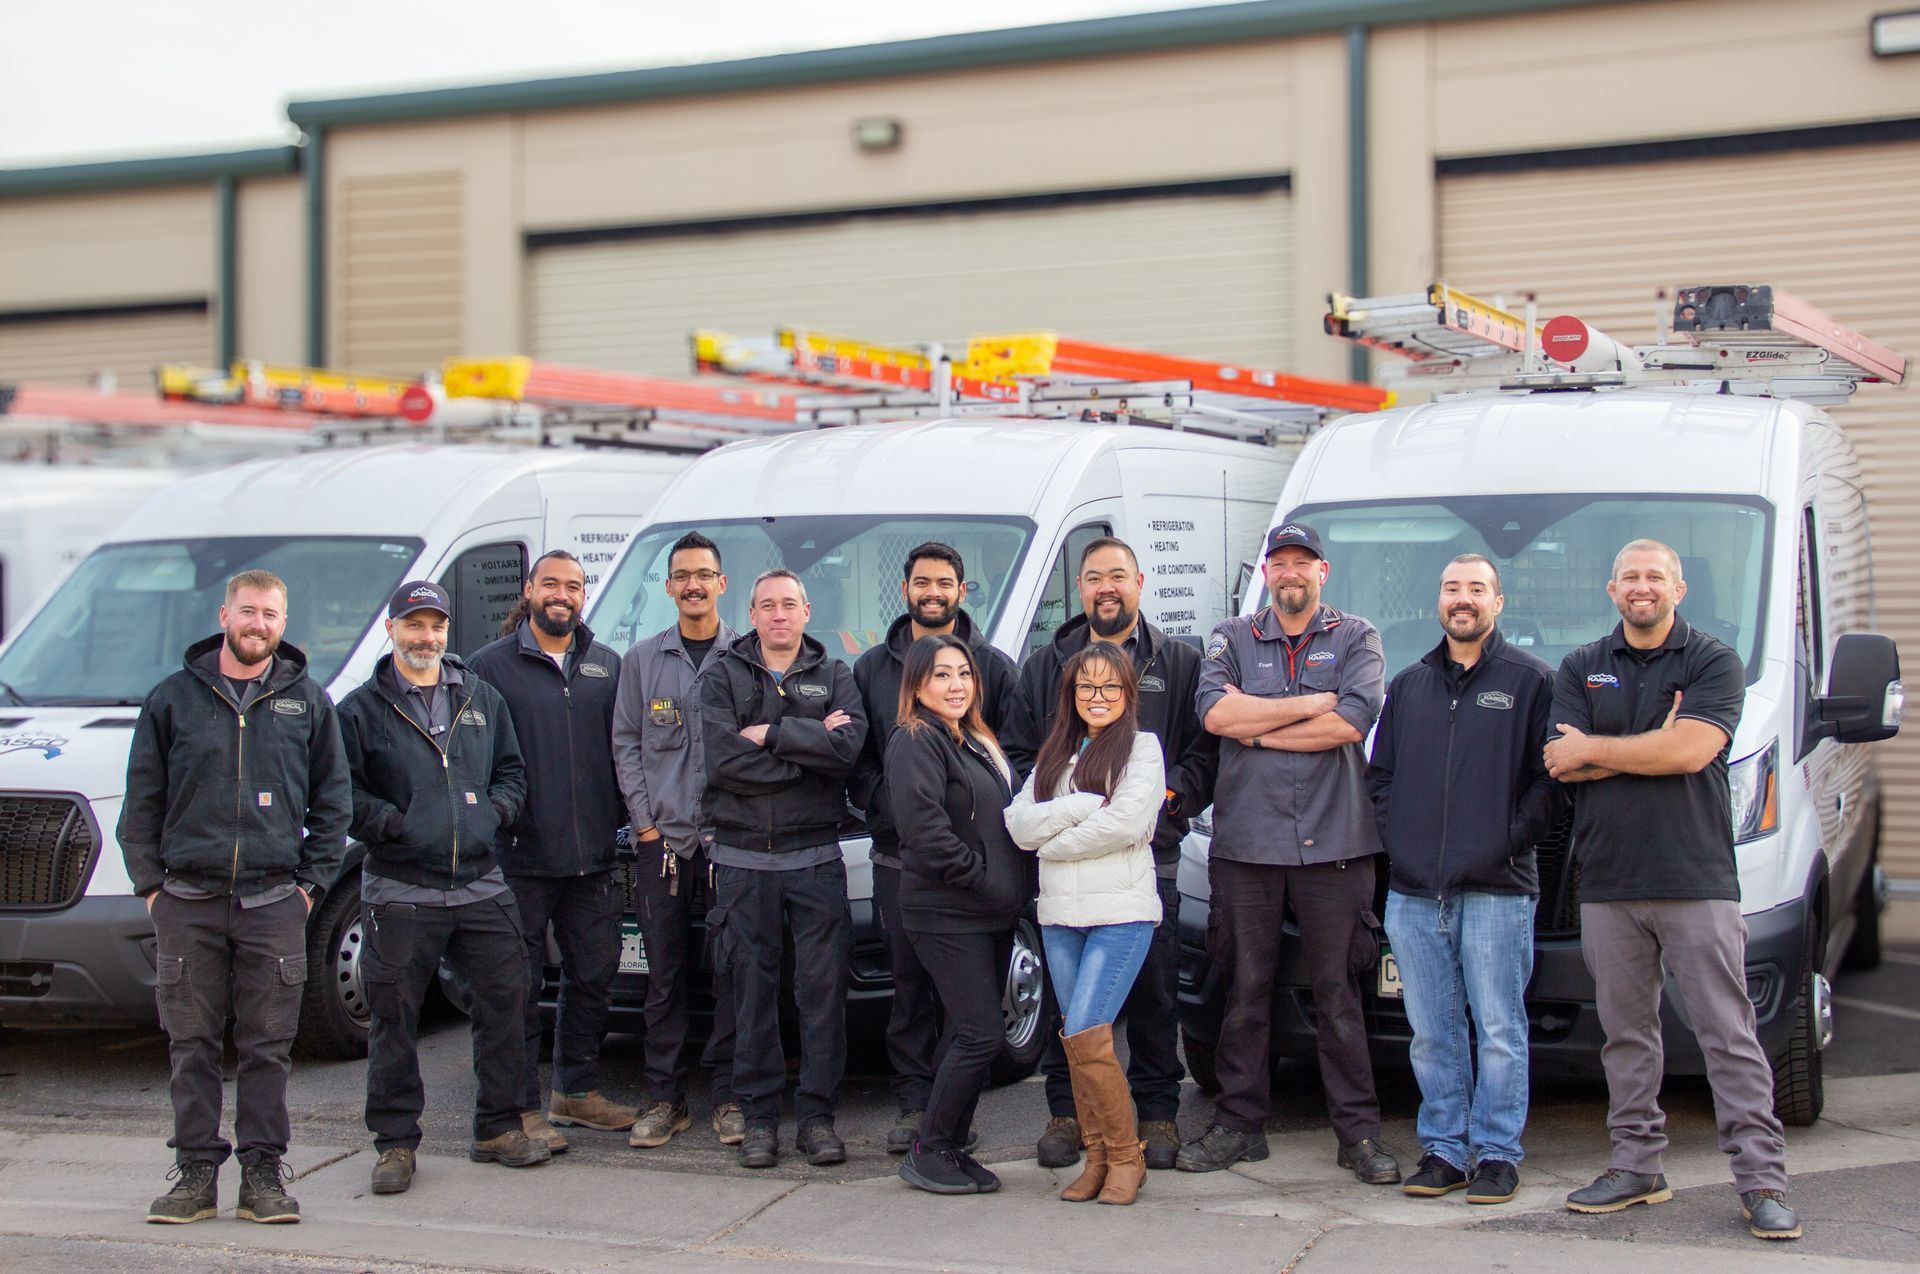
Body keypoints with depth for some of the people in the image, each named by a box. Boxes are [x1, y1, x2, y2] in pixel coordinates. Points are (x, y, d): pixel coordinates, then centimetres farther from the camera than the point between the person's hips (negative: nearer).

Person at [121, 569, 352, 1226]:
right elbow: (142, 802, 9)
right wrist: (150, 882, 2)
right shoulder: (174, 698, 7)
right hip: (187, 902, 0)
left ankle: (264, 1173, 9)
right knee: (192, 1044, 3)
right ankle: (196, 1171, 11)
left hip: (273, 902, 0)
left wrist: (312, 881, 4)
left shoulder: (308, 703, 9)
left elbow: (332, 801, 12)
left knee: (268, 1047, 2)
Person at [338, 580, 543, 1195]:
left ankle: (498, 1128, 18)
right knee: (394, 1020, 0)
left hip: (482, 885, 3)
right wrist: (394, 823, -14)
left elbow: (512, 771, 19)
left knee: (504, 1004, 5)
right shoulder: (361, 708, 2)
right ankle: (396, 1141, 11)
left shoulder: (482, 699, 14)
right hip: (399, 894, -3)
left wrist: (493, 810, 1)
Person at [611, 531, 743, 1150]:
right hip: (662, 839, 2)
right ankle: (665, 1098, 10)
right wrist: (644, 820, 0)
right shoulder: (642, 659, 11)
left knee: (732, 972, -1)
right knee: (665, 975, 4)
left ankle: (728, 1097, 7)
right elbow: (626, 743, 9)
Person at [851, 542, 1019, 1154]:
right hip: (898, 851, 2)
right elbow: (856, 757, 10)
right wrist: (886, 805, -6)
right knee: (909, 981, 3)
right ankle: (914, 1103, 9)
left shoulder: (994, 667, 8)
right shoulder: (871, 668, 13)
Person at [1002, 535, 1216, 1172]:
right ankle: (1066, 1111, 12)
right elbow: (1016, 752, 13)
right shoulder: (1045, 665, 14)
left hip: (1150, 855, -1)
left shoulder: (1179, 663, 10)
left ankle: (1157, 1109, 13)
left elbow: (1206, 750, 4)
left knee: (1154, 989, 1)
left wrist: (1165, 796, -11)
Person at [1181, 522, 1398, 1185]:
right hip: (1246, 842, 1)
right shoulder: (1233, 639, 13)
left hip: (1333, 843, -1)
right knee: (1245, 989, 5)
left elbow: (1352, 723, -8)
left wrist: (1258, 729, -5)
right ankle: (1239, 1124, 14)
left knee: (1338, 991, 1)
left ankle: (1359, 1132, 7)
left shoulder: (1356, 638, 9)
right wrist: (1314, 703, -6)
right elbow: (1215, 712, -7)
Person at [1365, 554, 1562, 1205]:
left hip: (1496, 889, -4)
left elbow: (1552, 775, -2)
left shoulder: (1530, 680, 3)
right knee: (1432, 1033, 7)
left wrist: (1511, 840, -9)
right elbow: (1379, 773, 20)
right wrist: (1395, 836, 6)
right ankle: (1444, 1149, 14)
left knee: (1499, 1030, -2)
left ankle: (1497, 1153, 6)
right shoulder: (1407, 685, 17)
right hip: (1414, 891, 4)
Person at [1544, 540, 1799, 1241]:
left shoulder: (1714, 664, 2)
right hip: (1607, 884, 3)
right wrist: (1655, 743, -9)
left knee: (1729, 1034, -3)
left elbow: (1692, 750, -14)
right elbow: (1559, 764, 0)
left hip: (1697, 881, -3)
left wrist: (1591, 749, -5)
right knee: (1626, 1033, 9)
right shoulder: (1581, 669, 12)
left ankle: (1762, 1180, -1)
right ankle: (1636, 1168, 18)